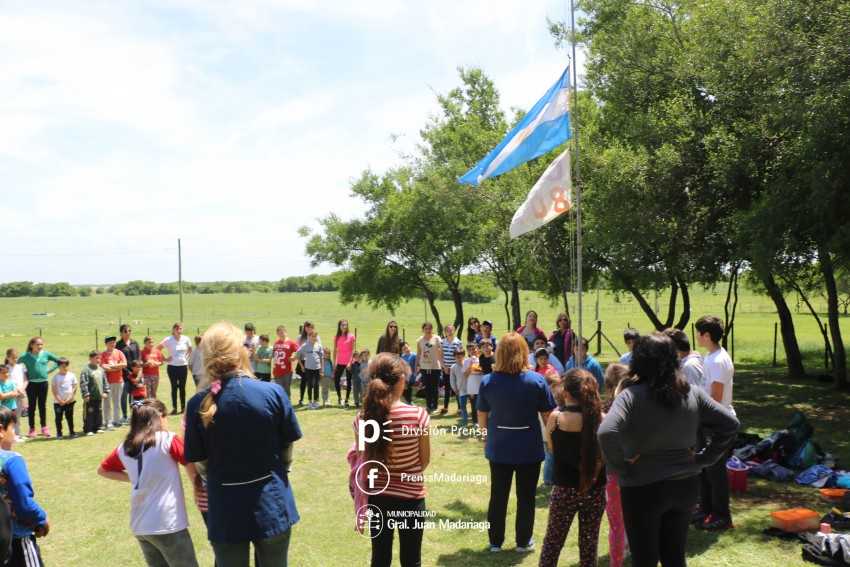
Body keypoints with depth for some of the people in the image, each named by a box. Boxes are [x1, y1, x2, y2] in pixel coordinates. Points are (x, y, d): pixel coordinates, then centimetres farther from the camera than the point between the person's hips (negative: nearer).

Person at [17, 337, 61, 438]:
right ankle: (32, 428, 14)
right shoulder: (25, 357, -5)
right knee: (32, 406, 6)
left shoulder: (46, 354, 1)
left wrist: (50, 370, 3)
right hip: (31, 383, -2)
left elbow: (58, 360, 11)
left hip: (43, 382, 2)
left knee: (42, 405, 10)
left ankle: (44, 427, 19)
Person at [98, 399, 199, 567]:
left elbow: (102, 470, 23)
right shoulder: (168, 440, -10)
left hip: (139, 525, 6)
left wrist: (132, 478, 16)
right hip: (167, 524, -6)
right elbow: (193, 468, -2)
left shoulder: (124, 448, 6)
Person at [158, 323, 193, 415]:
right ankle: (174, 408, 11)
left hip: (183, 366, 2)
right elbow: (158, 349, -4)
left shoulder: (186, 339, 0)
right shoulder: (168, 339, -8)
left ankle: (183, 407, 17)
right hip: (172, 366, -2)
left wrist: (187, 355, 2)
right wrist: (165, 359, -7)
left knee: (182, 387, 8)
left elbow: (190, 349, 18)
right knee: (174, 387, 4)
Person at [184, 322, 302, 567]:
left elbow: (198, 461, -4)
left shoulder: (198, 404, -13)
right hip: (272, 505, 0)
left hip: (226, 512, 0)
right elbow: (288, 448, -3)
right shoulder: (273, 392, -14)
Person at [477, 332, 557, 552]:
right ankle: (523, 542, 25)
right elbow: (547, 415, -5)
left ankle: (495, 542, 23)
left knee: (498, 496, 14)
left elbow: (482, 415, 2)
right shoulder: (537, 380, -11)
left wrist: (486, 438, 17)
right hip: (529, 448, -1)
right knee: (526, 496, 13)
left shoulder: (488, 381, -6)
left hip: (499, 447, 2)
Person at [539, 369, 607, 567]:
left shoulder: (556, 417, -15)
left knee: (553, 540, 16)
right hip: (595, 491, 1)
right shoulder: (601, 419, -12)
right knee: (589, 542, 16)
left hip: (564, 490, -1)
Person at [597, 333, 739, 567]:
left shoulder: (631, 396, -17)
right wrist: (704, 458, 6)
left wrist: (620, 467, -16)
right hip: (686, 485, 5)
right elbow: (730, 423, 5)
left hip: (643, 489, -5)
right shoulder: (691, 393, -1)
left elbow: (606, 433, -31)